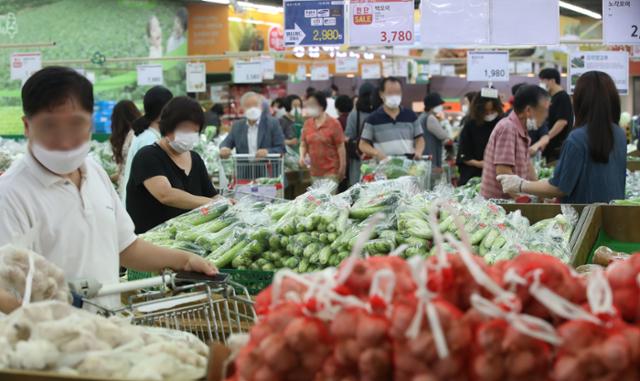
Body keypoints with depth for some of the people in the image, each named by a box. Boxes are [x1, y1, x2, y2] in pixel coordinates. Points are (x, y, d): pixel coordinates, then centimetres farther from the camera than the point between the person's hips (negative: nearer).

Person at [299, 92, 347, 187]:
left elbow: (340, 147, -5)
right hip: (314, 171, 5)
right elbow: (303, 144, 14)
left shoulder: (333, 124, -7)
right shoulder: (307, 124, 6)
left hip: (331, 172, -5)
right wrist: (302, 156, -5)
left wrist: (342, 168, -8)